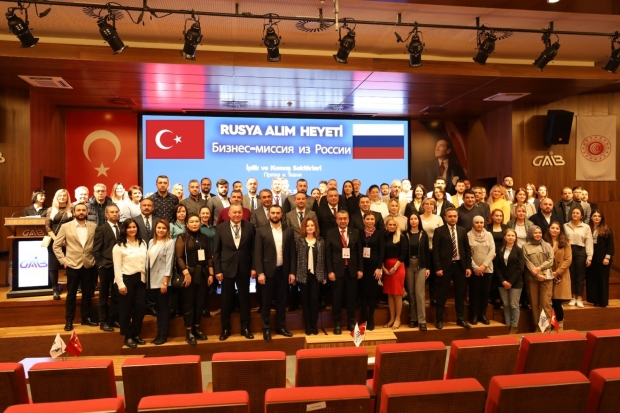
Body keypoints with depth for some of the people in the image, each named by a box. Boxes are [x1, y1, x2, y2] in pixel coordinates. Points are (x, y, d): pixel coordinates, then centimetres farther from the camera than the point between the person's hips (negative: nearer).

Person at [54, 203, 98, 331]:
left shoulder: (94, 226, 2)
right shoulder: (65, 227, -3)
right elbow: (56, 245, 1)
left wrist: (95, 258, 0)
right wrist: (63, 260, -5)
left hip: (89, 266, 2)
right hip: (73, 266, -2)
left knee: (87, 293, 10)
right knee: (71, 294, 7)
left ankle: (86, 318, 23)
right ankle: (69, 321, 18)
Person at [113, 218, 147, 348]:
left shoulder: (142, 243, 9)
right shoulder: (119, 245, -6)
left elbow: (145, 261, 9)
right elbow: (117, 267, -9)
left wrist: (145, 278, 4)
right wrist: (120, 284, -14)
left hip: (140, 279, 5)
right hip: (127, 279, -5)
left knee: (140, 307, 7)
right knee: (126, 309, 6)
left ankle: (136, 334, 22)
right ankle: (128, 337, 17)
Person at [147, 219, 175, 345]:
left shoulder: (170, 242, -9)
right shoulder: (151, 242, 10)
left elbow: (169, 263, -13)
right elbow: (148, 260, 10)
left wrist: (165, 282, -17)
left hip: (162, 280, -6)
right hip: (153, 280, 6)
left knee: (163, 307, 2)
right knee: (157, 307, 12)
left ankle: (164, 335, 11)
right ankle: (159, 333, 21)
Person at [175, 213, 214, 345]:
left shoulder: (204, 237, 10)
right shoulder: (182, 237, -3)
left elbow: (209, 257, 10)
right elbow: (179, 257, -11)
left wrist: (211, 274, 3)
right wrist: (186, 273, -20)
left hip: (202, 274, 4)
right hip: (189, 274, -4)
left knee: (200, 302, 9)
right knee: (188, 303, 2)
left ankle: (196, 329, 21)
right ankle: (188, 332, 11)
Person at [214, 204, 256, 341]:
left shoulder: (250, 227, -1)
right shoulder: (221, 228, -2)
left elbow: (254, 248, 1)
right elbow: (216, 251, -1)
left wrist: (254, 267, -3)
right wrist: (217, 270, -5)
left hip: (244, 268, 0)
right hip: (227, 268, 0)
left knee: (244, 298, 9)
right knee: (226, 299, 9)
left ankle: (245, 327, 22)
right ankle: (225, 328, 23)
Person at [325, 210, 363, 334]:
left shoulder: (355, 232, 5)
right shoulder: (330, 233, 0)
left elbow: (359, 252, 6)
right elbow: (328, 254, -3)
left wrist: (360, 269, 1)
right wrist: (330, 271, -9)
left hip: (352, 269, 2)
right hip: (337, 270, -2)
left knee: (351, 297, 10)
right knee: (337, 298, 5)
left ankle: (351, 322, 23)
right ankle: (337, 324, 15)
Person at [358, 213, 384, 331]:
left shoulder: (379, 233, 2)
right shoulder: (359, 233, 5)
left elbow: (381, 252, -1)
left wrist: (379, 267, -10)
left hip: (373, 266, -1)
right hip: (362, 266, 1)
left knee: (372, 292, 4)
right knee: (362, 292, 4)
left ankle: (371, 320, 13)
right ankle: (363, 320, 13)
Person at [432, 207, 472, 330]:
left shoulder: (462, 231, 9)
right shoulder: (439, 231, -2)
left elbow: (467, 249, 10)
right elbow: (435, 250, -6)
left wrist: (468, 266, 2)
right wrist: (438, 267, -13)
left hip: (460, 265, 4)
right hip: (445, 266, -3)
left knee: (460, 293, 11)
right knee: (442, 294, 4)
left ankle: (461, 319, 24)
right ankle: (439, 320, 13)